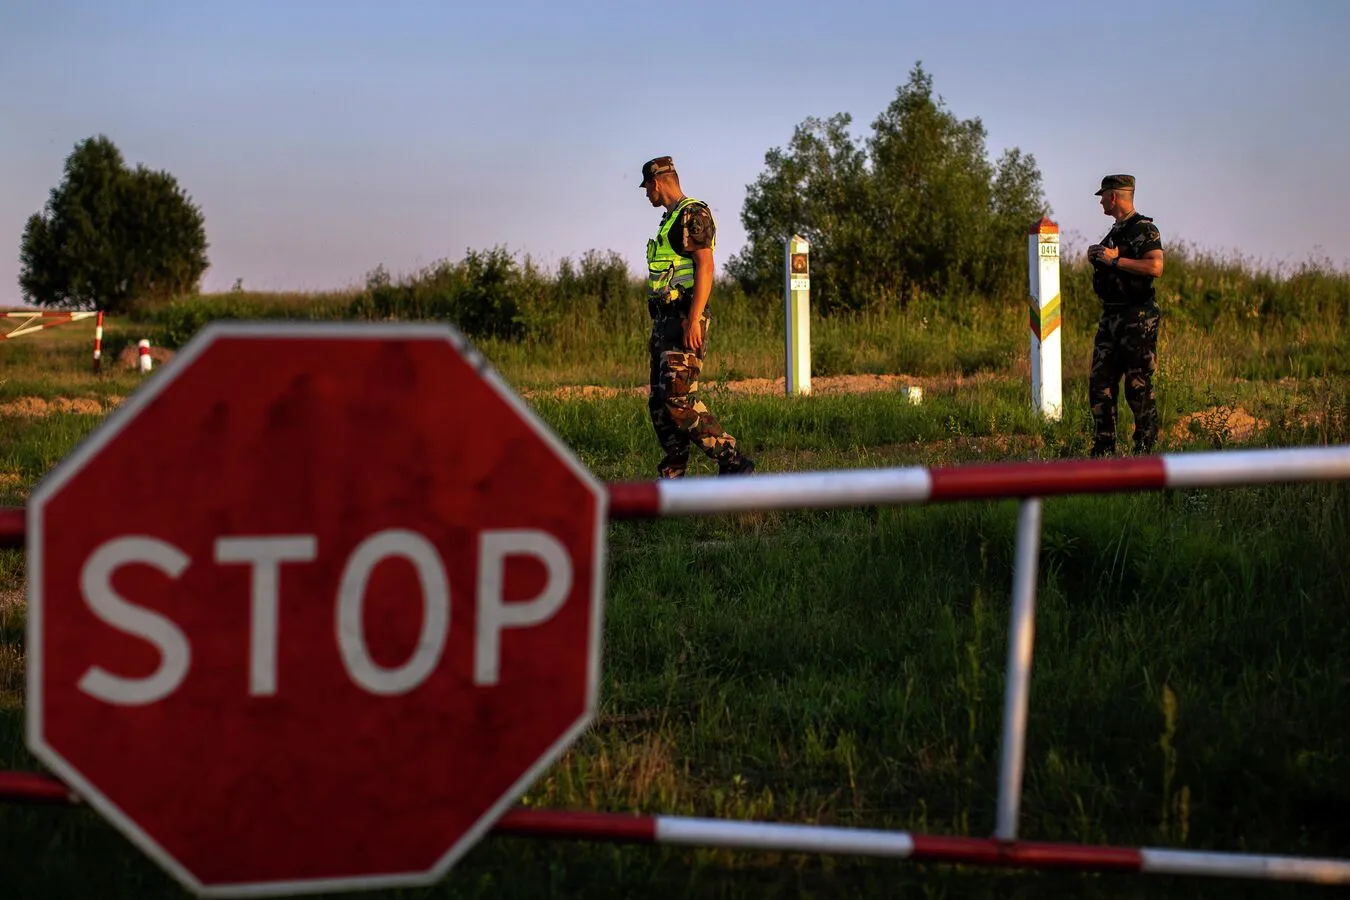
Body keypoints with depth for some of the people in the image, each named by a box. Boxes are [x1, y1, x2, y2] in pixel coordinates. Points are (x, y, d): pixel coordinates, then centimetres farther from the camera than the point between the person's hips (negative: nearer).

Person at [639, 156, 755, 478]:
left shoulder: (693, 214, -9)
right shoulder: (671, 219, 21)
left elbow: (705, 266, -19)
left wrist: (692, 320, -26)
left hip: (684, 321, -10)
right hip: (665, 321, 10)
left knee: (679, 400, -18)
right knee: (659, 403, 6)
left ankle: (734, 463, -14)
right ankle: (672, 478, 8)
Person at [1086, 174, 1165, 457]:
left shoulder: (1144, 229, -10)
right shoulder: (1115, 231, 18)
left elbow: (1155, 266, -24)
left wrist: (1115, 260, -21)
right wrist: (1097, 258, 9)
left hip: (1138, 319, -9)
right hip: (1111, 318, 9)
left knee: (1139, 386, -6)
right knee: (1100, 383, 7)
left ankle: (1145, 449, 0)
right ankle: (1103, 449, 12)